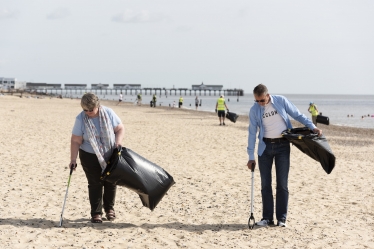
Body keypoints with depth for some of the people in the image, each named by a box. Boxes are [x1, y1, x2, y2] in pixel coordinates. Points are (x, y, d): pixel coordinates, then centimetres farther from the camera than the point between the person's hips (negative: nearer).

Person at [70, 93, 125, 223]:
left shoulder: (108, 113, -12)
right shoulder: (80, 119, -14)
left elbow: (120, 129, -3)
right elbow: (76, 141, -12)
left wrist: (118, 142, -20)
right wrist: (73, 160, -15)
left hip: (111, 155, 2)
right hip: (90, 156, -2)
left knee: (111, 182, 8)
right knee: (95, 184, -3)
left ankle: (109, 208, 28)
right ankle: (96, 213, 5)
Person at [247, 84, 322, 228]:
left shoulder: (281, 101, -4)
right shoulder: (254, 110, -1)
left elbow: (297, 115, 5)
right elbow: (252, 132, 2)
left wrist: (312, 127, -6)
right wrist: (251, 156, 0)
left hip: (282, 145, -1)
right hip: (265, 146, 1)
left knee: (282, 183, -1)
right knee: (265, 184, 2)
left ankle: (281, 218, 5)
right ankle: (267, 217, 10)